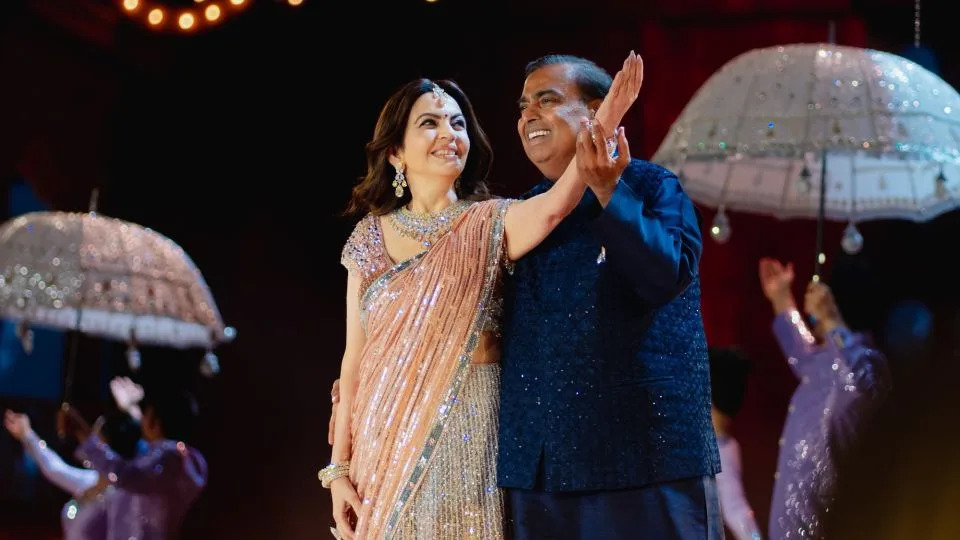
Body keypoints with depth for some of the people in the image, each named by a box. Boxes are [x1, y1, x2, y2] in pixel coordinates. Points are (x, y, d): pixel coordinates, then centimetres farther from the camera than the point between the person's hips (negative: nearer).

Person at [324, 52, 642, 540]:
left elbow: (552, 207, -25)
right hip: (387, 442, 2)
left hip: (468, 434, -2)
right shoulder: (371, 238, 4)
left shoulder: (491, 224, -2)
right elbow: (354, 358, 4)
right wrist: (339, 467, 1)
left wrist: (601, 129, -41)